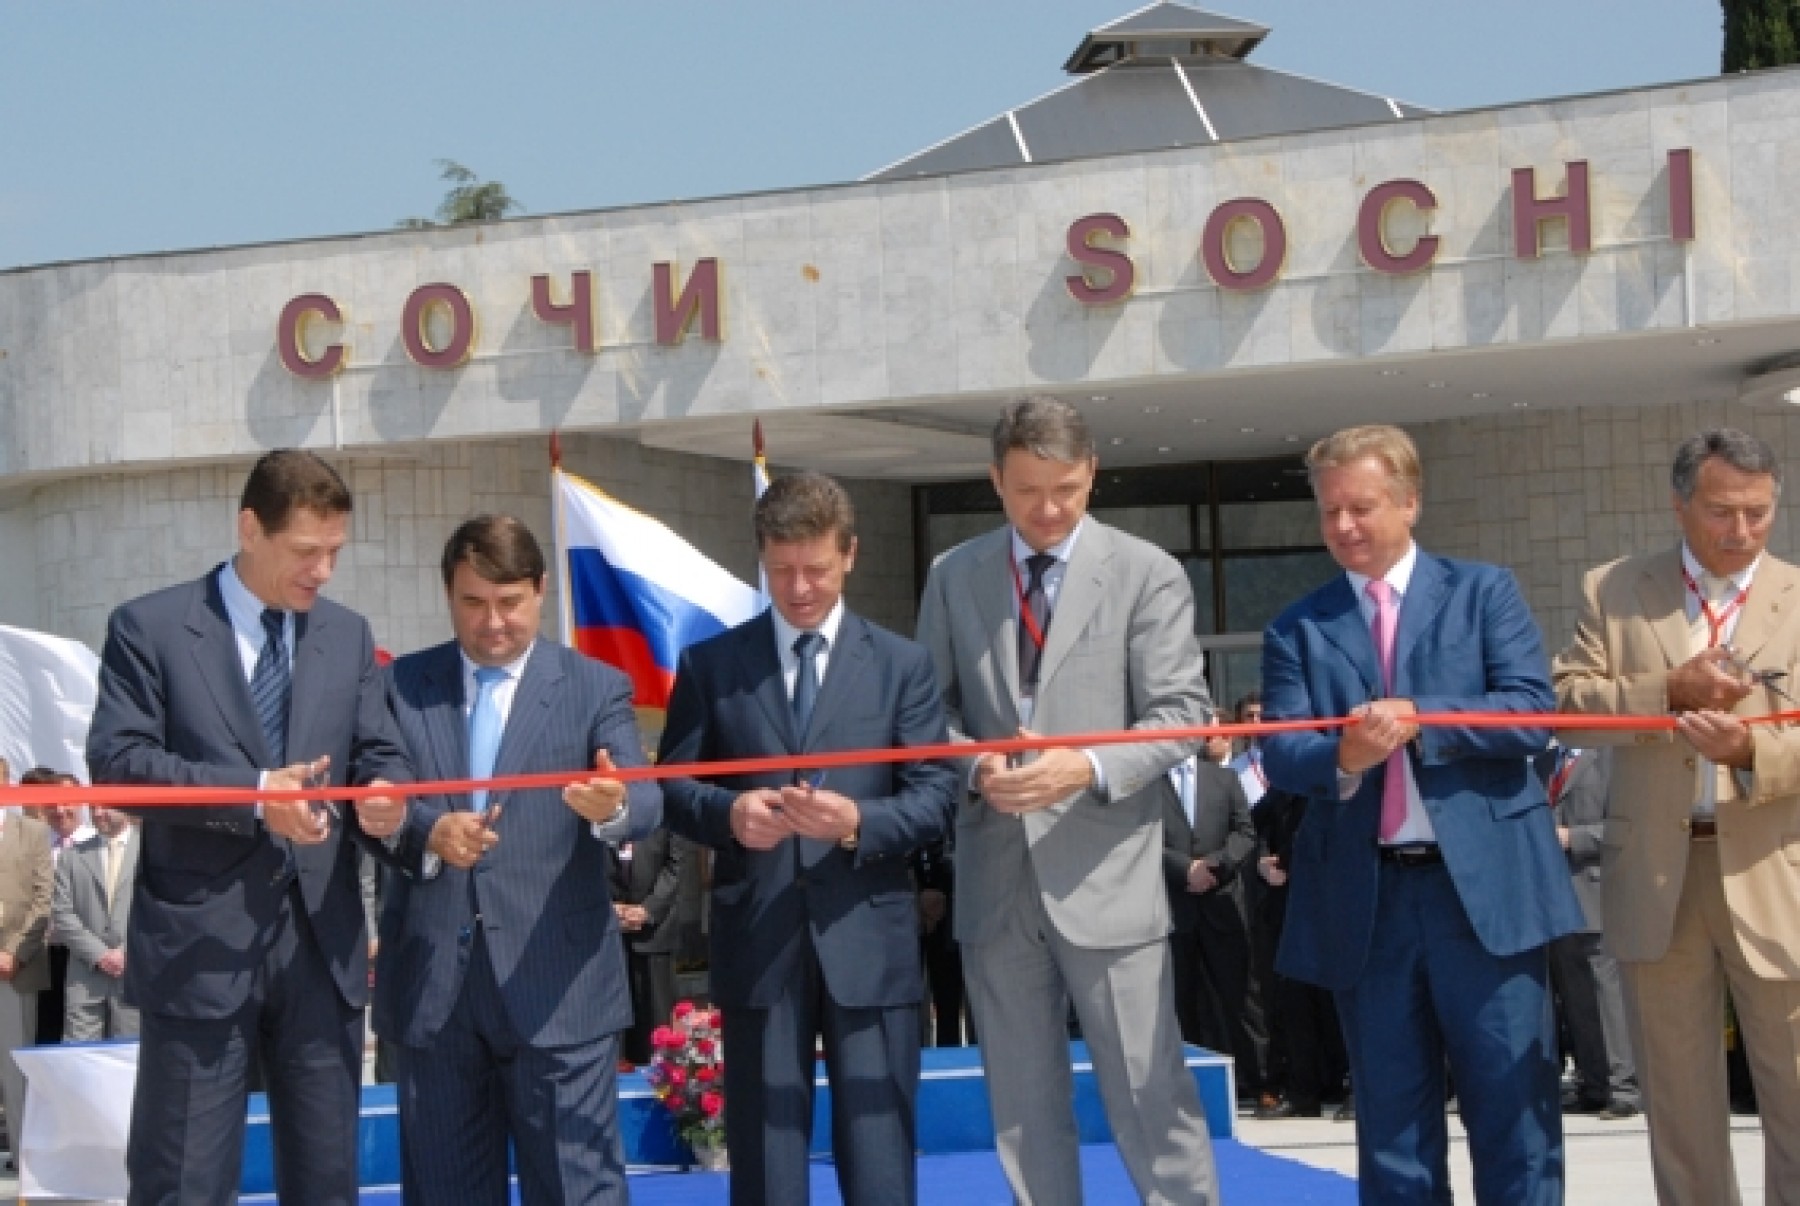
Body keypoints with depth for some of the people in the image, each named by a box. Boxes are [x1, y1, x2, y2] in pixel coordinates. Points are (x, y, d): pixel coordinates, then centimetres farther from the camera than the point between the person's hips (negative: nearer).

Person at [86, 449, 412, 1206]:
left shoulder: (349, 635, 16)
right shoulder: (149, 629, 0)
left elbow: (378, 754, 11)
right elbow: (116, 760, -10)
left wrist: (383, 798, -14)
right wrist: (251, 793, -20)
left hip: (322, 942, 5)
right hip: (198, 943, -5)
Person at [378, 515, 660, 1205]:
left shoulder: (597, 689, 5)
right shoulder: (402, 685, 11)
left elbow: (646, 802, -9)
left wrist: (614, 806, -33)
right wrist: (426, 832, -20)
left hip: (557, 982, -2)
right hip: (430, 982, 2)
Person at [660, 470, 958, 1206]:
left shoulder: (901, 665, 8)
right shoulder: (709, 666, 9)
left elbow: (937, 796, 0)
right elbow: (672, 788, 6)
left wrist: (859, 822, -19)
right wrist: (727, 813, -17)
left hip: (868, 943, 0)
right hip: (755, 944, 0)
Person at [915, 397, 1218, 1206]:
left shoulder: (1146, 574, -1)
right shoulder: (954, 577, 9)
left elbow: (1181, 712, -6)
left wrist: (1090, 768, -22)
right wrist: (973, 764, -11)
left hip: (1105, 873, -3)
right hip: (995, 875, 3)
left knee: (1149, 1089, -3)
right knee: (1022, 1102, 10)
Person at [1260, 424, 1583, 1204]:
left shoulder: (1484, 593, 6)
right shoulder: (1297, 630, 9)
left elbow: (1530, 712, -6)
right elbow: (1279, 753, -2)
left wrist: (1420, 720, -18)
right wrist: (1341, 758, -24)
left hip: (1484, 886, -2)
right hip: (1364, 899, 2)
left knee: (1512, 1108, 1)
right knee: (1391, 1125, 7)